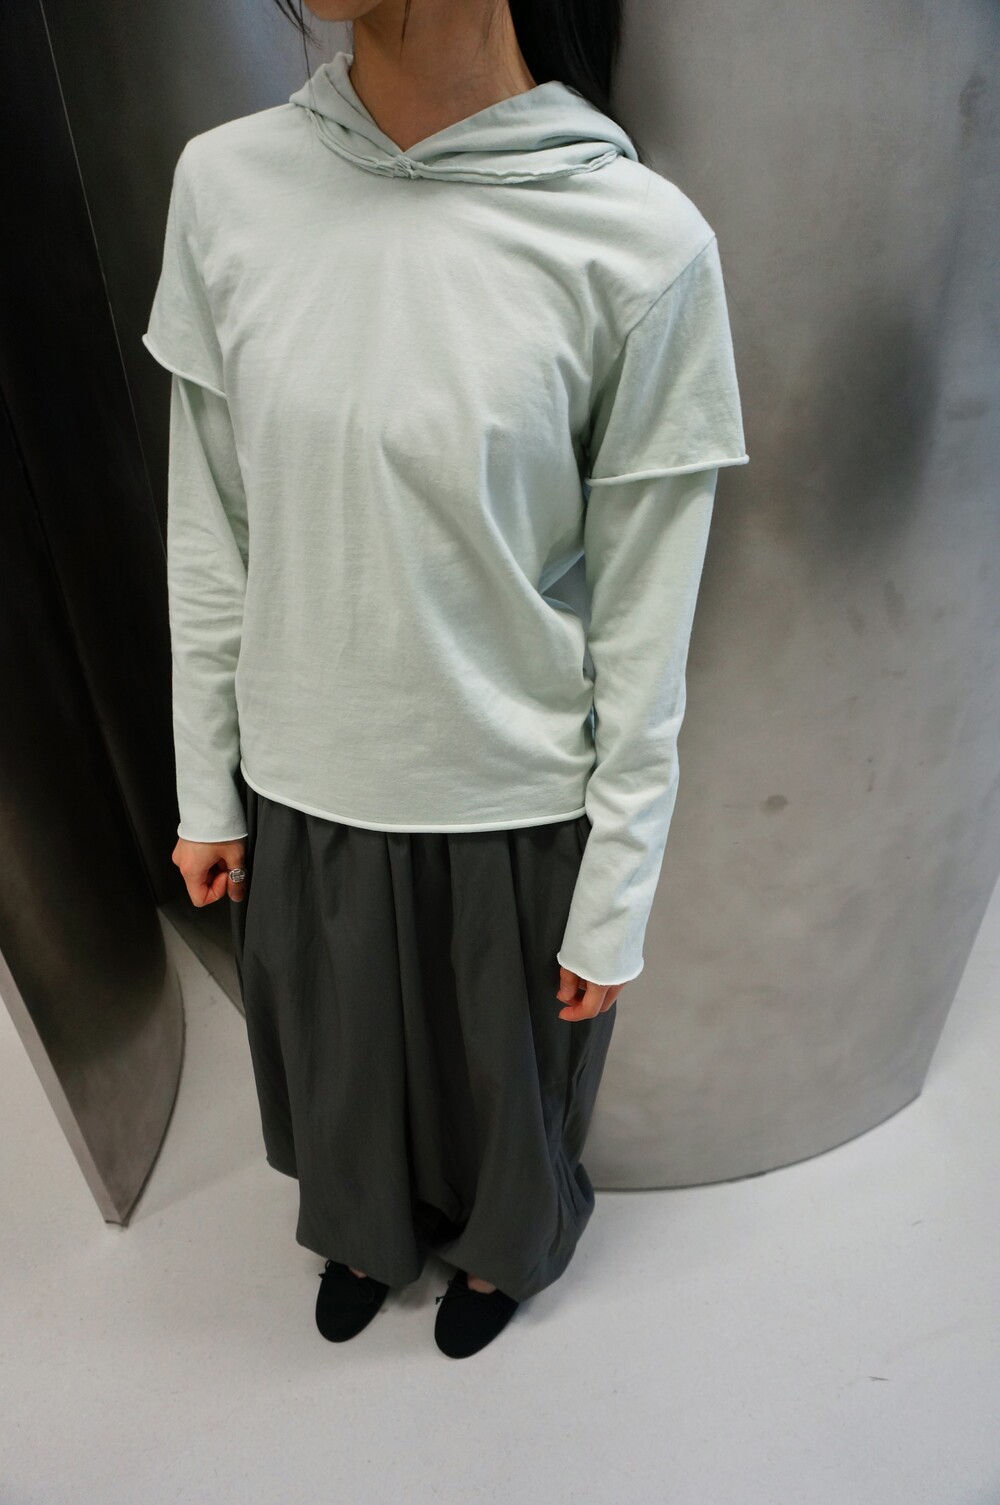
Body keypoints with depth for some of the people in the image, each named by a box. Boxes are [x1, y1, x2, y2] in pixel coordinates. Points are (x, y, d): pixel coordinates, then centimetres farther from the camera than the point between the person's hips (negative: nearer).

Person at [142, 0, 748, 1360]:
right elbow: (209, 539, 0)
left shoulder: (641, 241, -17)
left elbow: (643, 623, -11)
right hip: (301, 789, 4)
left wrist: (615, 901, -5)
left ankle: (496, 1245, 63)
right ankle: (369, 1231, 65)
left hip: (514, 810, -3)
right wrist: (206, 793, 7)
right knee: (338, 1061, 28)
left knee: (505, 1073, 25)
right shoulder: (224, 184, -6)